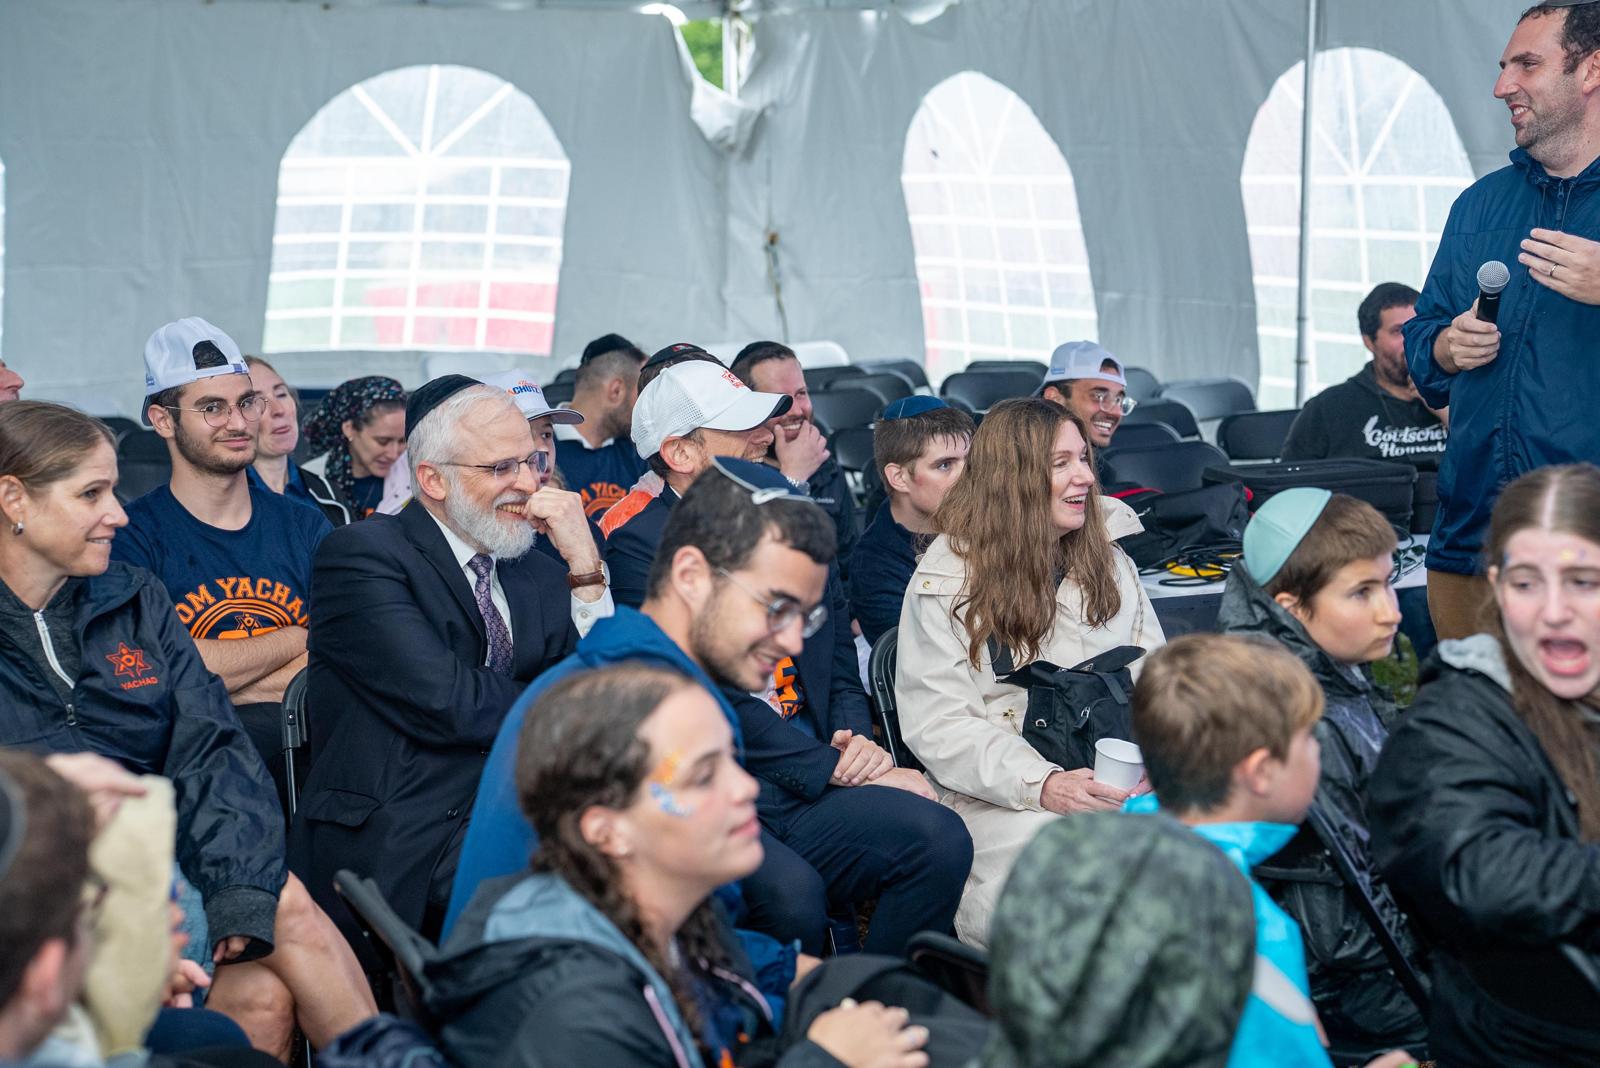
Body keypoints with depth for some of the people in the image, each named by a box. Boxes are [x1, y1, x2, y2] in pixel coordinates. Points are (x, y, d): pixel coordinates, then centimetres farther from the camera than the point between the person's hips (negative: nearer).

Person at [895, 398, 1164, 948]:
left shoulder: (1109, 560, 16)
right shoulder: (946, 580, -1)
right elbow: (939, 726, -9)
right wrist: (1041, 786, -22)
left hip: (1114, 779, 5)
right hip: (998, 794, -4)